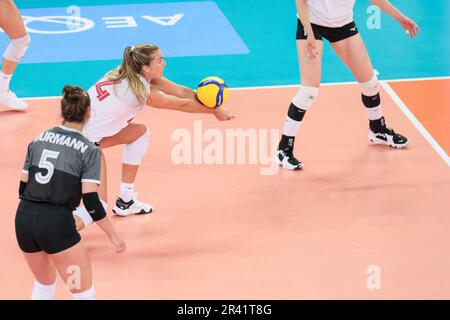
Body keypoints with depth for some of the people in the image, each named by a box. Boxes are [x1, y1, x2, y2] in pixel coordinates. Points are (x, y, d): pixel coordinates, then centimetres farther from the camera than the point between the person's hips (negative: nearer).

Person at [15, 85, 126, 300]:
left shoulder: (39, 140, 10)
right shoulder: (88, 150, -4)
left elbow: (23, 187, 12)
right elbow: (91, 202, -9)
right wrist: (112, 236, 0)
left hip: (23, 218, 6)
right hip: (56, 223, -6)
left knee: (45, 283, 28)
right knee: (84, 292, 7)